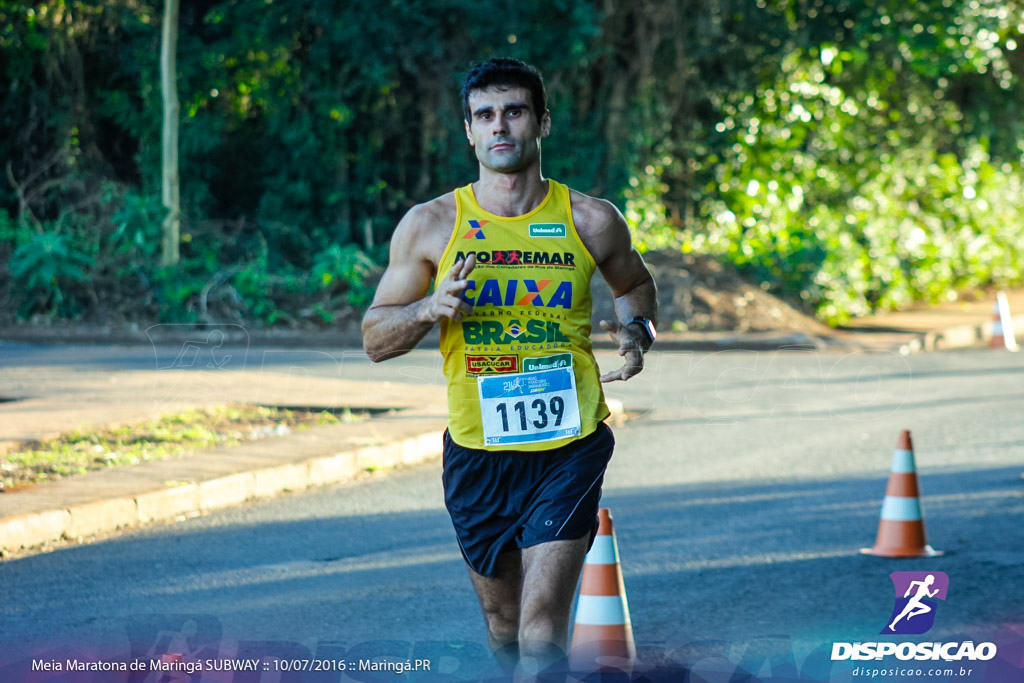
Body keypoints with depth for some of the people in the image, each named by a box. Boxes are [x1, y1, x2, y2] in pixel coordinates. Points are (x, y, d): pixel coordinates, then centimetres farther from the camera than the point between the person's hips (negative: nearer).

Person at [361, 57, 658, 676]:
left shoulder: (591, 222, -1)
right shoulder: (431, 225, -1)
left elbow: (635, 283, 21)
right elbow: (375, 339, 3)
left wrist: (637, 330, -1)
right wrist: (432, 307, -17)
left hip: (569, 448, -2)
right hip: (477, 455, 2)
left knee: (541, 634, -14)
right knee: (503, 623, 17)